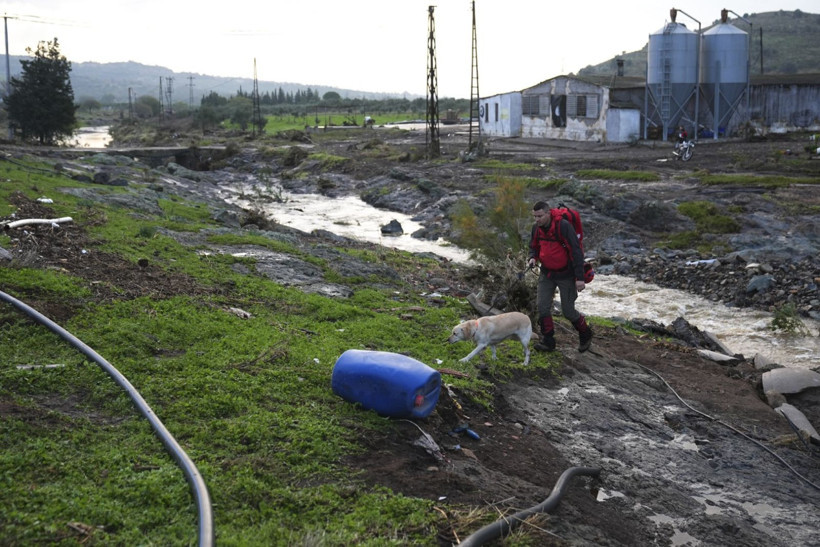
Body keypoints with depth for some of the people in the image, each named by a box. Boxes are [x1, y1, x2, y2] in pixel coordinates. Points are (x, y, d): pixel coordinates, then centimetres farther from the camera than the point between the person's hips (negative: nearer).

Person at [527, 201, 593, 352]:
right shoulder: (537, 228, -3)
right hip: (547, 273, 6)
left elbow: (576, 251, -21)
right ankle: (548, 341, 10)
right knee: (542, 306, -3)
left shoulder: (563, 226, -23)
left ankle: (585, 335, 27)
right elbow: (534, 247, 14)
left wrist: (580, 278, -22)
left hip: (565, 275, -6)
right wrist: (533, 257, -10)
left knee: (568, 311, 1)